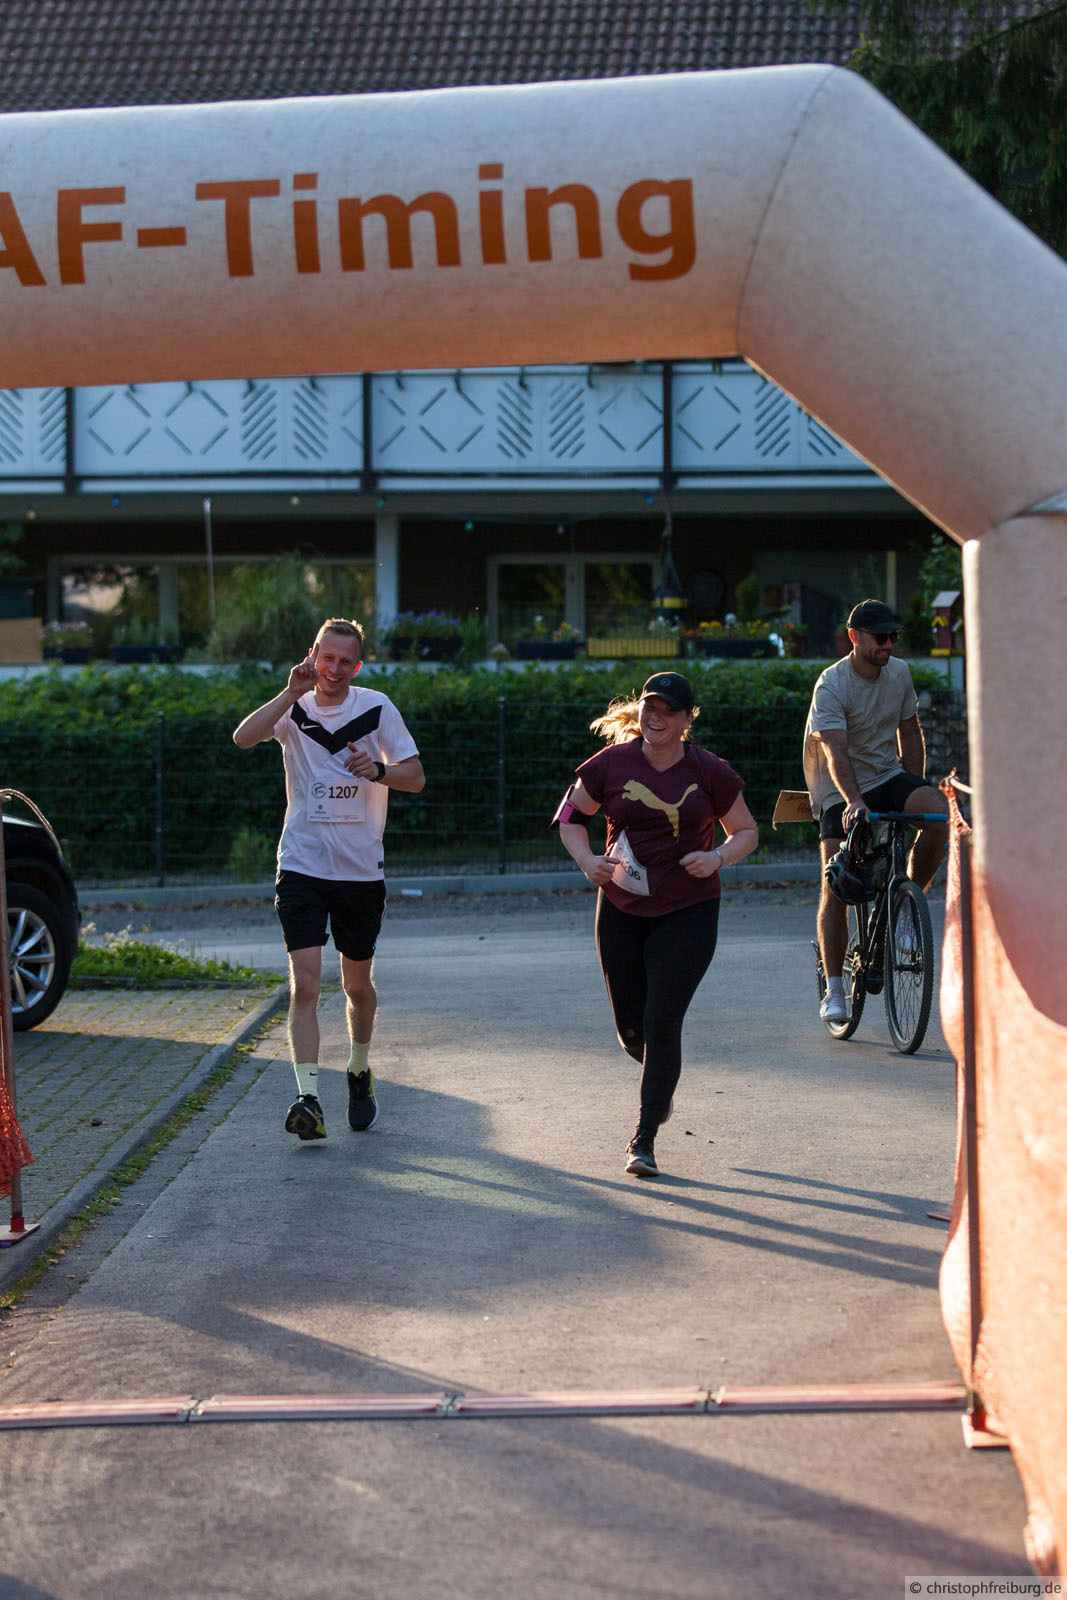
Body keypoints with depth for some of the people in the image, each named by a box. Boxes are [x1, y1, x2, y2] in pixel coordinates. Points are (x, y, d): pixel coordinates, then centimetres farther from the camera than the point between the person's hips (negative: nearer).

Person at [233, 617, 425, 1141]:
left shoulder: (376, 707, 0)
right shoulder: (294, 709, 0)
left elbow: (416, 778, -1)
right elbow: (243, 738, -18)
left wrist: (378, 771, -21)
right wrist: (291, 692, -27)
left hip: (361, 868, 1)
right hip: (302, 864, -1)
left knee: (357, 984, 13)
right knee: (304, 984, -13)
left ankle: (359, 1073, 38)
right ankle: (308, 1098, -18)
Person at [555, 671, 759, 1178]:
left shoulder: (710, 773, -4)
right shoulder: (611, 764, -2)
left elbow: (746, 831, 8)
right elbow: (570, 815, 10)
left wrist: (718, 857, -13)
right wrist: (587, 860, -8)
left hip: (688, 912, -2)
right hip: (621, 909, 2)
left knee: (661, 1025, -10)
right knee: (631, 1030, 7)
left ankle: (645, 1139, 3)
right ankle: (661, 1078, 44)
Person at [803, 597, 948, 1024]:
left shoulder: (899, 673, 0)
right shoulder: (831, 685, -18)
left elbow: (910, 733, 12)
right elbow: (836, 752, -30)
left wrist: (916, 793, 5)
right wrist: (853, 801, -45)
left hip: (888, 778, 4)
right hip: (840, 793, -4)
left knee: (939, 813, -27)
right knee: (835, 887, -10)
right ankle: (833, 990, -1)